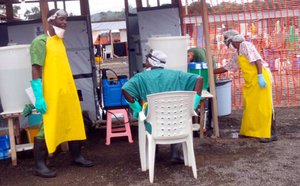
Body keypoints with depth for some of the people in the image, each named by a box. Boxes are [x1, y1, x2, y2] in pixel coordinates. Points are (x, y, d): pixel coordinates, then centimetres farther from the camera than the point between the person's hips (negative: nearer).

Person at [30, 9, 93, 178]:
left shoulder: (60, 41, 16)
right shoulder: (41, 41, -8)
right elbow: (36, 70, -14)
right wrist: (39, 97, -20)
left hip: (67, 92, 8)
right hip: (52, 94, -8)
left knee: (74, 124, 13)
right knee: (48, 128, -1)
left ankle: (77, 156, 27)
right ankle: (40, 165, 9)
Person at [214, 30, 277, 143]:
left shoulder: (246, 45, -6)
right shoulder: (236, 55, 20)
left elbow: (257, 60, -16)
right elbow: (226, 67, 28)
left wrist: (260, 76, -24)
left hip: (260, 78, -9)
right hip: (250, 82, 9)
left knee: (263, 106, -8)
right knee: (249, 107, 12)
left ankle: (270, 134, -3)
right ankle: (249, 131, 22)